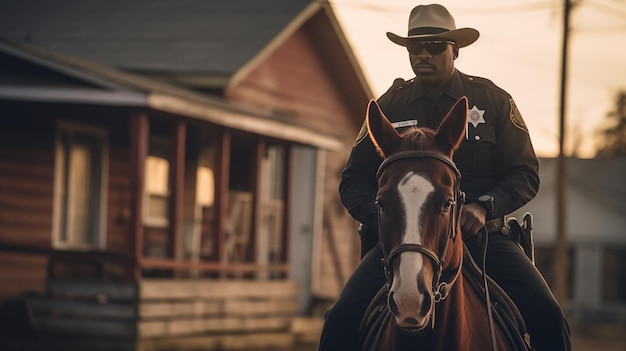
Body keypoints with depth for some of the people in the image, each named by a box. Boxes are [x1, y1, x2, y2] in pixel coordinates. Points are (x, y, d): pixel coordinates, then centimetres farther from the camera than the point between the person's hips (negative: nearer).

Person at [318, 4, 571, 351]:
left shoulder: (494, 101, 6)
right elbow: (353, 181, 11)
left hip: (479, 235, -1)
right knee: (342, 320, -22)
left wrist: (485, 206, -15)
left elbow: (525, 173, 5)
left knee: (547, 317, -22)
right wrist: (381, 216, -11)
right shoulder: (388, 108, 10)